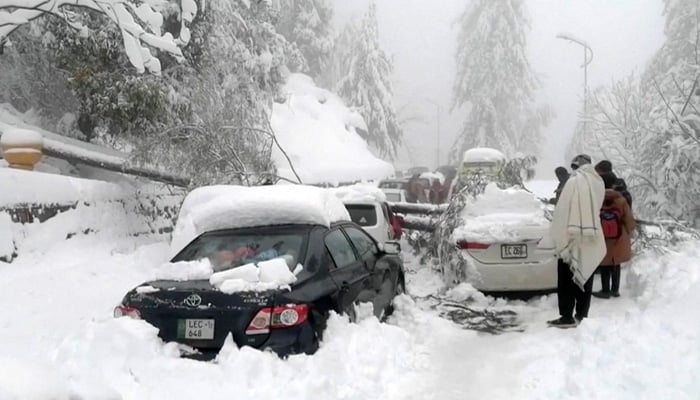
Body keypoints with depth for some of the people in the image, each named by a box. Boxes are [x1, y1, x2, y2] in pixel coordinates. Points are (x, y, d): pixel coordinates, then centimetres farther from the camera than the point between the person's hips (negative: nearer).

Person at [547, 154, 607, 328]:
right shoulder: (598, 182, 6)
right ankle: (582, 315, 17)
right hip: (592, 240, 6)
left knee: (567, 280, 0)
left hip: (573, 239, -6)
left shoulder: (574, 181, -13)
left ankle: (567, 317, 0)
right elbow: (596, 207, 9)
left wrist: (559, 237, -8)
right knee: (584, 278, 12)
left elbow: (563, 212, -13)